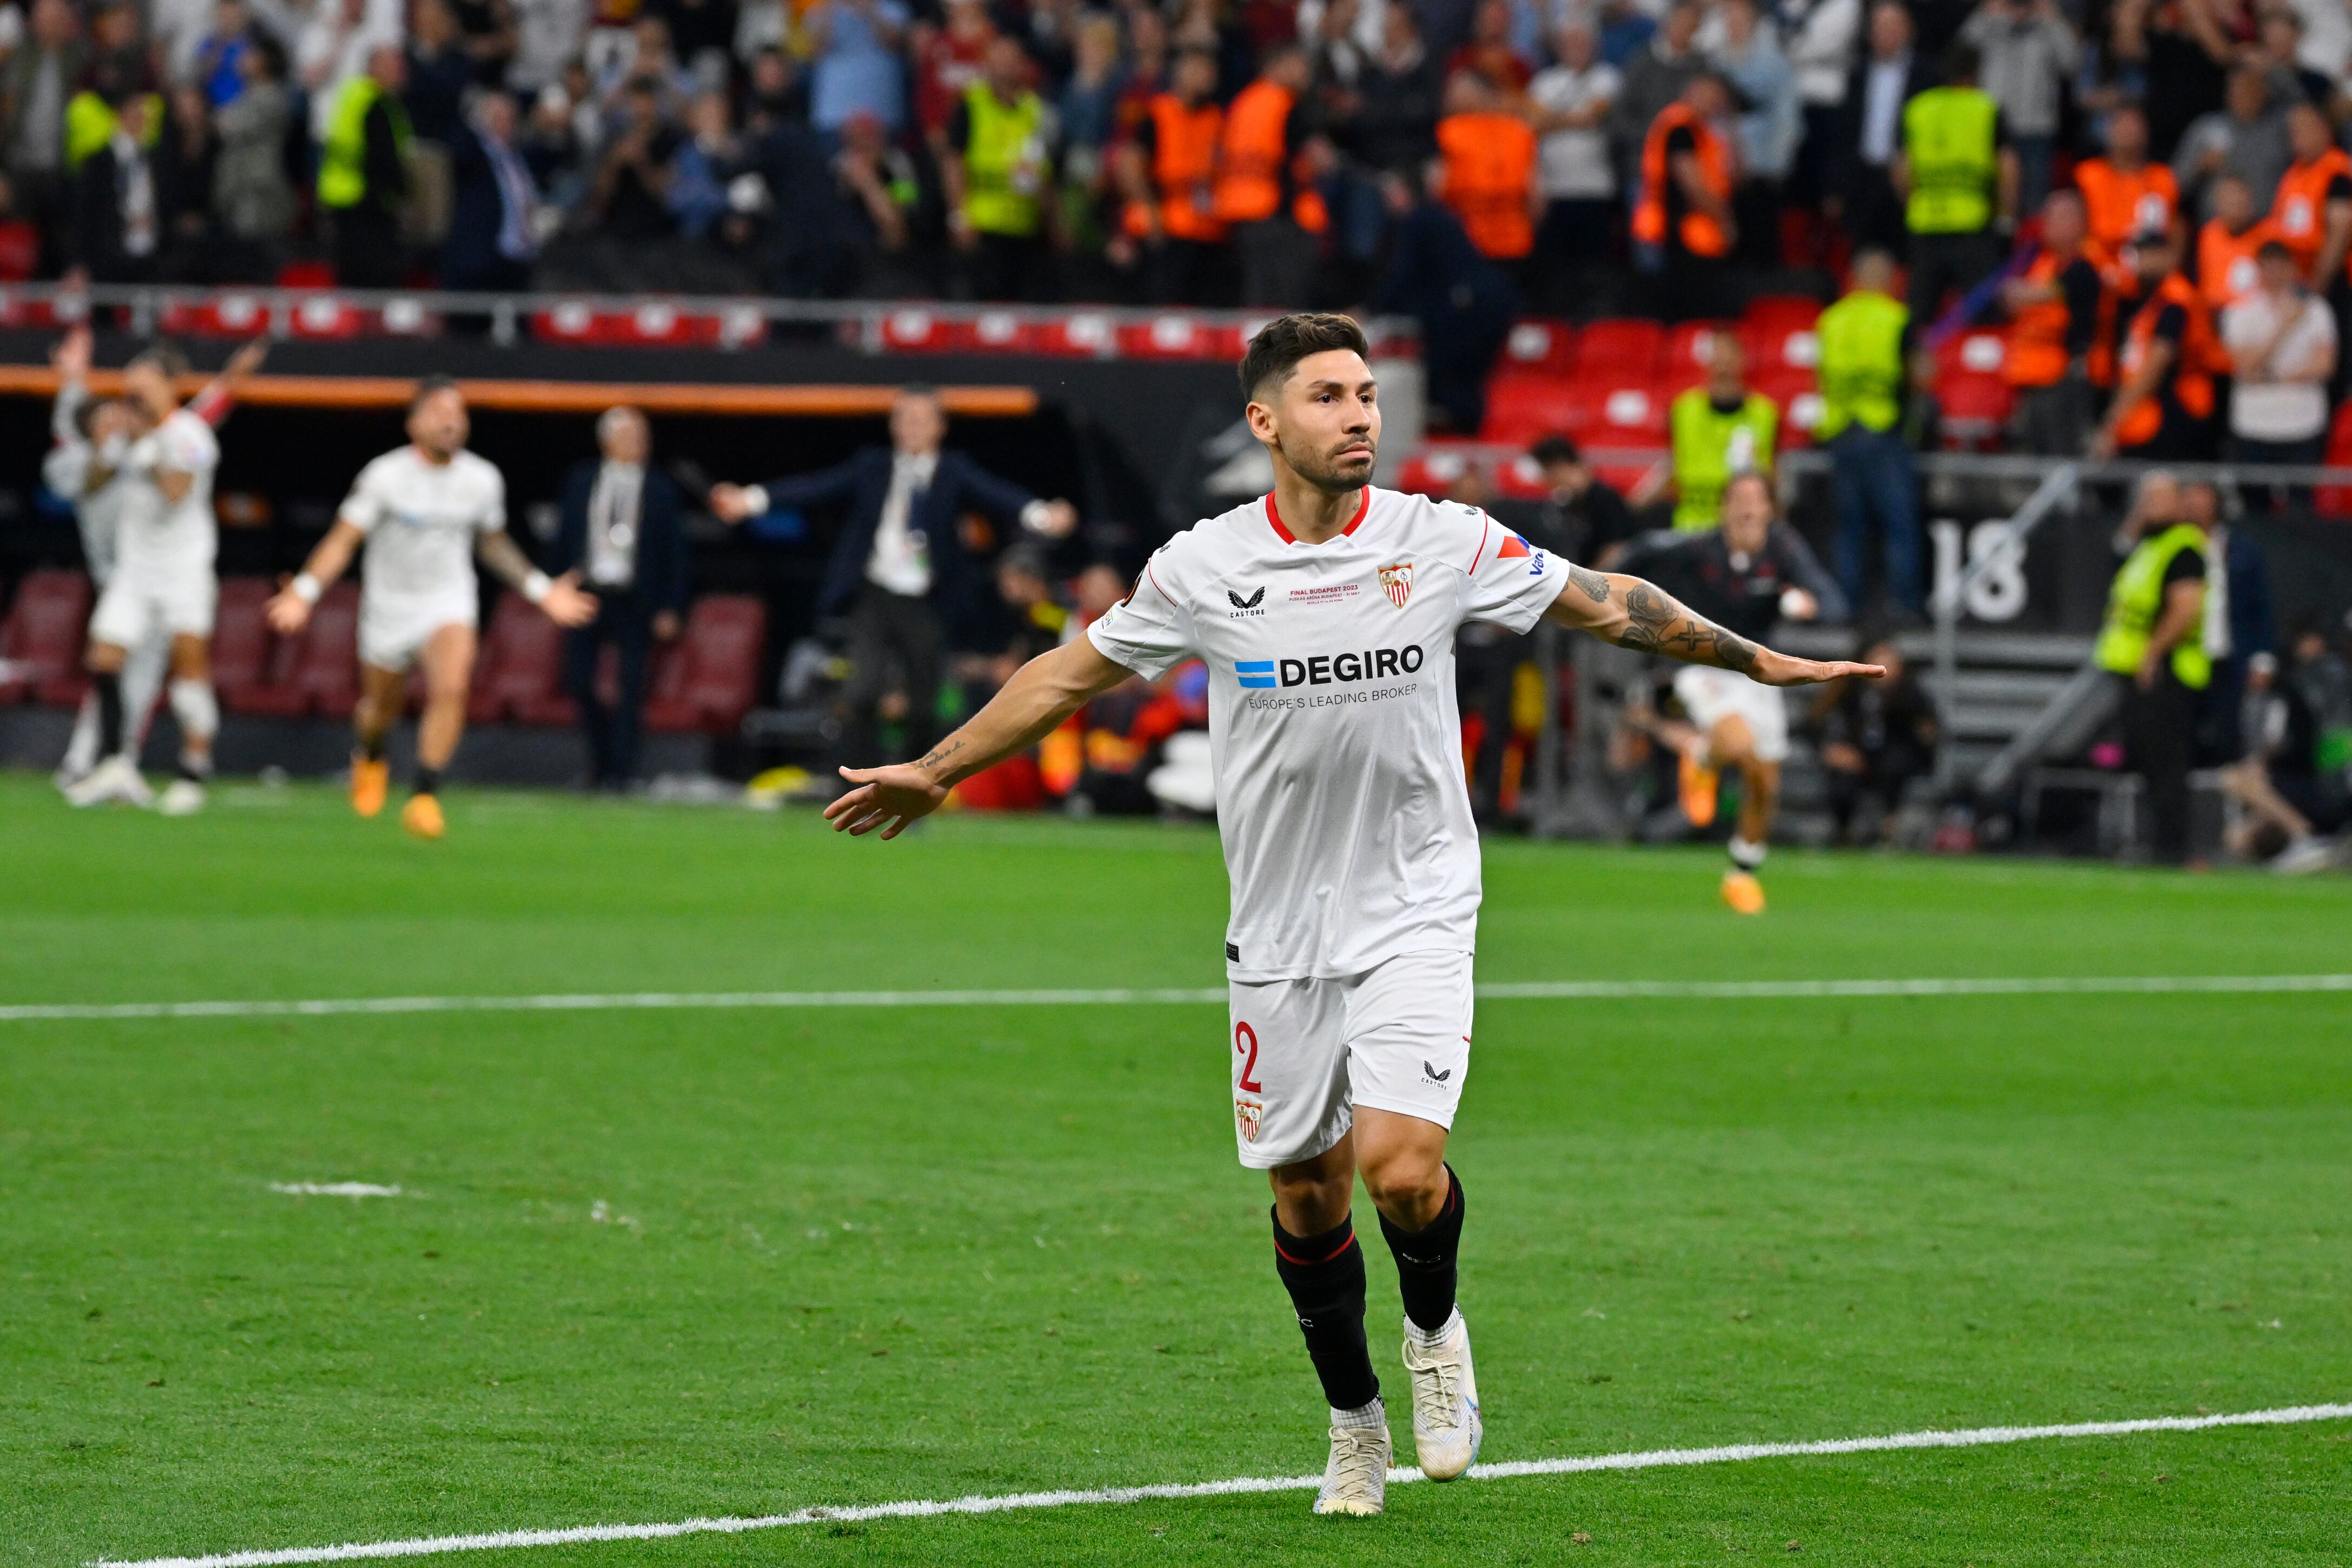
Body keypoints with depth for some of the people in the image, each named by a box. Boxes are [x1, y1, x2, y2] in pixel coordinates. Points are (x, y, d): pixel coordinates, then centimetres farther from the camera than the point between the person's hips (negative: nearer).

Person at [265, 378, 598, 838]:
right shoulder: (384, 476, -14)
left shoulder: (482, 480, -3)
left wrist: (542, 591, 12)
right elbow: (343, 539, -12)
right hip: (389, 605, -1)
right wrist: (304, 593, -25)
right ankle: (370, 759, 51)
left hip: (448, 604, 1)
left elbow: (493, 542, 15)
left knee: (450, 688, -25)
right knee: (382, 705, 14)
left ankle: (425, 797, -23)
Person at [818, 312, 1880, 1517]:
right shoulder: (1201, 569, -5)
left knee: (1399, 1164, -19)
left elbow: (1605, 604, 7)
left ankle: (1435, 1329, 13)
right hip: (1279, 938, 2)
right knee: (1308, 1189, 7)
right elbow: (1072, 672, 9)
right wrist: (934, 771, 13)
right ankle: (1354, 1424, 28)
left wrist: (1759, 661, 11)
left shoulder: (1444, 544, -6)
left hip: (1414, 916, -2)